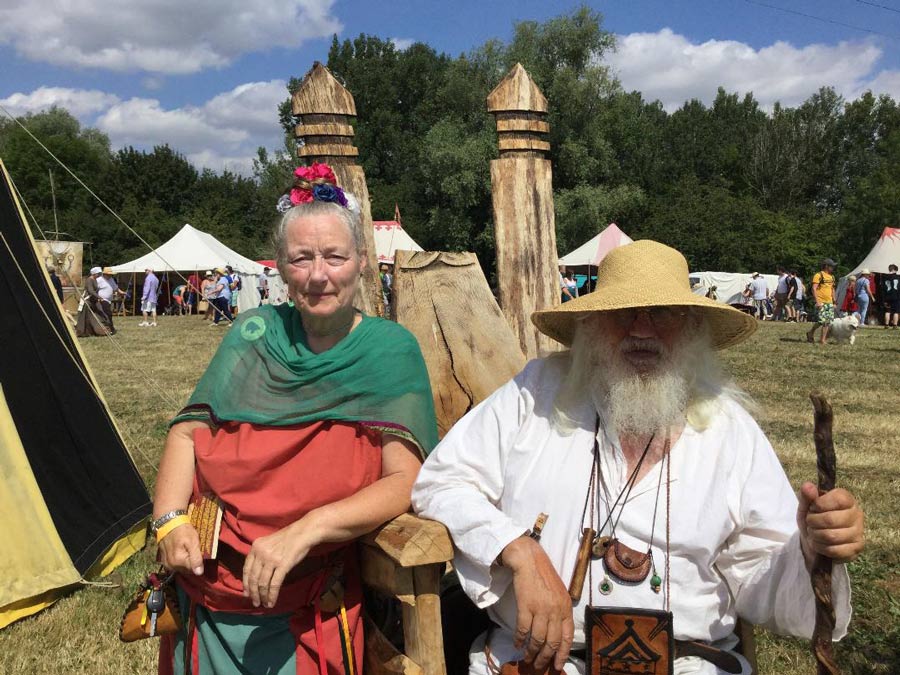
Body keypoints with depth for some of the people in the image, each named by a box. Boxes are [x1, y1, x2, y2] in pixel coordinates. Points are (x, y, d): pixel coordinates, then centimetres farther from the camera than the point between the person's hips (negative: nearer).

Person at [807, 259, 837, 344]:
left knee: (828, 322, 3)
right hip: (821, 302, -7)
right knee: (821, 321, -14)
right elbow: (814, 289, -13)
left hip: (829, 302, 7)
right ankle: (810, 333, 11)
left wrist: (834, 302, 19)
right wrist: (817, 301, -20)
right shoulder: (818, 275, -6)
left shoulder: (832, 276, 18)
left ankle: (823, 340, 8)